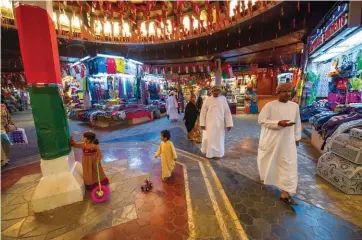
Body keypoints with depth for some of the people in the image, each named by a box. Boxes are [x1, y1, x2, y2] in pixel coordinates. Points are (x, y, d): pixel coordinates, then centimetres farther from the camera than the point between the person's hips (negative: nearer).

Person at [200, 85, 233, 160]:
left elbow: (227, 112, 1)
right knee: (209, 139, 6)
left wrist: (229, 124, -4)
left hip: (219, 124, 1)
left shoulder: (223, 99, 0)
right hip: (209, 123, -1)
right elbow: (203, 112, -2)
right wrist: (202, 123, -5)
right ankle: (210, 153, 26)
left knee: (219, 139, 10)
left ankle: (217, 154, 28)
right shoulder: (208, 99, -3)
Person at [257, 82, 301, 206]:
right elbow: (261, 120, -15)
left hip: (287, 140, 3)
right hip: (271, 139, -3)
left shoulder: (295, 106, 5)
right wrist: (278, 123, -24)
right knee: (268, 161, 17)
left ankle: (285, 193, 9)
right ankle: (265, 175, 49)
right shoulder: (270, 105, -9)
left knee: (288, 164, 0)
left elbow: (297, 123, 14)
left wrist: (297, 137, 15)